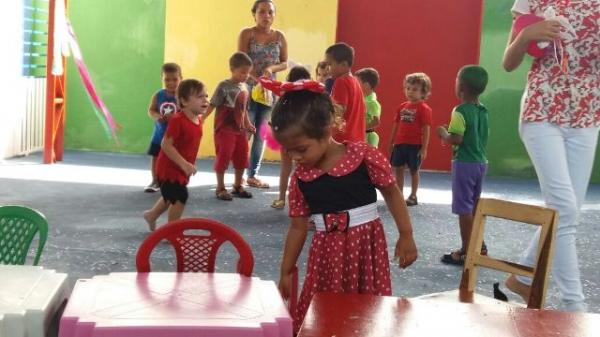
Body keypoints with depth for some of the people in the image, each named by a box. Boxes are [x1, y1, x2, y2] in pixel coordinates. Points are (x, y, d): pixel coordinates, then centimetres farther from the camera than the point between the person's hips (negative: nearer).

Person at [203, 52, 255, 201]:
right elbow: (212, 105, -13)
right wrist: (201, 119, -19)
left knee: (242, 159, 12)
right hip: (224, 130, -7)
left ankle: (237, 186, 28)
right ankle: (220, 188, 10)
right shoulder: (224, 86, -11)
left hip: (240, 130, 7)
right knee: (223, 159, 0)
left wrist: (248, 124, 15)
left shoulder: (245, 88, 9)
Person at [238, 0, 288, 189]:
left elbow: (285, 63, 9)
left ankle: (253, 175, 13)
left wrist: (271, 69, -13)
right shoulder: (247, 34, -3)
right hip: (248, 88, -4)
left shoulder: (279, 37, 8)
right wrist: (257, 79, -25)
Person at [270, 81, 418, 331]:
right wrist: (286, 272, 9)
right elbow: (298, 227, 5)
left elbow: (392, 193, 0)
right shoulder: (300, 178, -3)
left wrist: (406, 236, -1)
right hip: (327, 250, 3)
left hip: (365, 244, -2)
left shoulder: (364, 156, -13)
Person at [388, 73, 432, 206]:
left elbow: (426, 129, -11)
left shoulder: (424, 109, -10)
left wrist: (424, 148, -14)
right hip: (400, 144, 6)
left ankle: (413, 196, 17)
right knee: (398, 169, 8)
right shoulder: (402, 107, 8)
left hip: (415, 145, -6)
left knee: (413, 170, 5)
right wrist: (391, 143, 14)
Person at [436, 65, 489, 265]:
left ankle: (466, 252, 2)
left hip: (464, 163, -8)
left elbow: (456, 139, -24)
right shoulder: (484, 112, 7)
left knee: (464, 208, -2)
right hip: (481, 162, 8)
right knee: (475, 206, 18)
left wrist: (443, 134, -4)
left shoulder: (460, 111, -17)